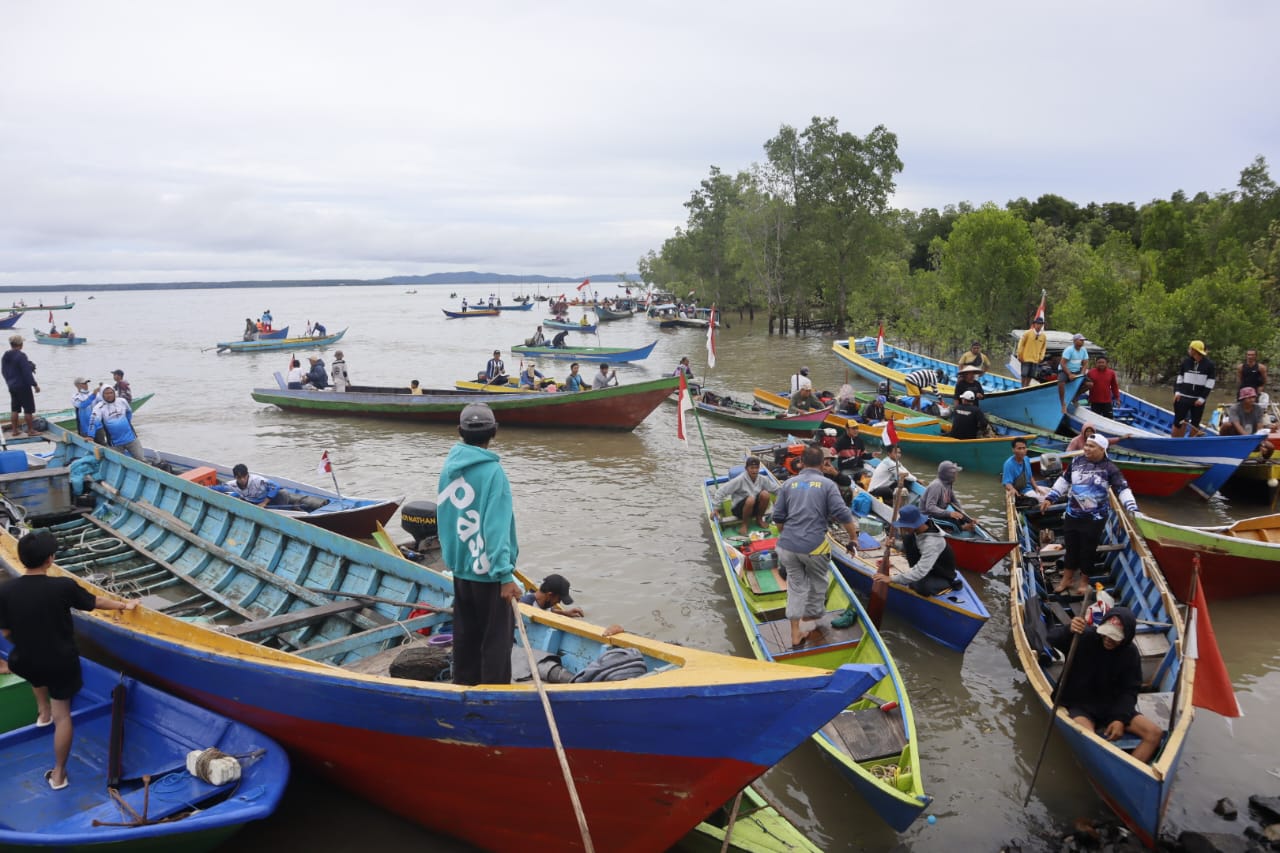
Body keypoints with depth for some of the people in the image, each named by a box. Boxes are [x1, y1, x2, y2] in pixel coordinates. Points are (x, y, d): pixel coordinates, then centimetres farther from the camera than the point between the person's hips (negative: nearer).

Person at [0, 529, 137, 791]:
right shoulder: (63, 586, -21)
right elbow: (96, 602, -3)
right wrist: (124, 605, 17)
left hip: (25, 662, 3)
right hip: (61, 662, -2)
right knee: (62, 715, 11)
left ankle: (43, 710, 48)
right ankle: (58, 773, 18)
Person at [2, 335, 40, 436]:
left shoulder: (5, 356, 6)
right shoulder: (21, 356, -19)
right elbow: (27, 372, -21)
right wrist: (35, 385, -16)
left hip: (12, 387, 8)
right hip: (23, 386, -8)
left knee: (15, 409, 14)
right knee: (28, 409, 1)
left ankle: (14, 430, 18)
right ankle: (30, 430, 5)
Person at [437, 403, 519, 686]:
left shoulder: (449, 466, 2)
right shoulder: (492, 471, -20)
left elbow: (445, 516, 11)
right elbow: (495, 528, -24)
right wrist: (505, 575, -24)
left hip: (460, 566, 8)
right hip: (488, 570, -7)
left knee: (465, 632, 19)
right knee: (497, 638, 3)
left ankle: (464, 686, 31)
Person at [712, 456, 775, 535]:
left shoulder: (762, 480, -4)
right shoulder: (740, 480, -18)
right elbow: (721, 491, -20)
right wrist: (716, 508, -22)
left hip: (755, 507, 4)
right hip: (739, 508, -4)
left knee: (765, 494, -23)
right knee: (750, 499, -36)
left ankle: (759, 519, 0)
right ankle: (745, 524, -10)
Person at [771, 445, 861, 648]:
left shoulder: (789, 484, 11)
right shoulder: (827, 485, 1)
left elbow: (778, 518, 11)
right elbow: (842, 514, -7)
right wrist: (853, 535, 8)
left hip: (787, 546, 3)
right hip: (814, 546, -3)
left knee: (796, 586, 13)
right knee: (817, 585, 19)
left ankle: (796, 634, 12)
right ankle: (810, 625, 32)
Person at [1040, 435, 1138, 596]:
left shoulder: (1109, 468, -12)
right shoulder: (1077, 462, -1)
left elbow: (1123, 489, -15)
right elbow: (1064, 481, 10)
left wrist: (1132, 508, -27)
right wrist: (1050, 498, 8)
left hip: (1095, 518, -4)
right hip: (1072, 514, 4)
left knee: (1088, 549, 8)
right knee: (1071, 547, 14)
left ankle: (1084, 580, 26)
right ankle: (1067, 578, 28)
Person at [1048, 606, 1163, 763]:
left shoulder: (1130, 654, -4)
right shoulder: (1085, 637, -15)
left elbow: (1129, 691, -2)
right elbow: (1052, 637, -25)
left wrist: (1121, 719, -17)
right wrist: (1069, 630, -48)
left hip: (1112, 706, 4)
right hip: (1080, 705, -4)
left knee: (1154, 733, -14)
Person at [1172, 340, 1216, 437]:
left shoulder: (1209, 365, -4)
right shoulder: (1186, 361, 4)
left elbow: (1210, 384, -5)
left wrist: (1202, 398, -9)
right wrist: (1177, 392, -1)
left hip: (1198, 400, -1)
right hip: (1183, 397, 1)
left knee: (1195, 424, 7)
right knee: (1178, 422, -1)